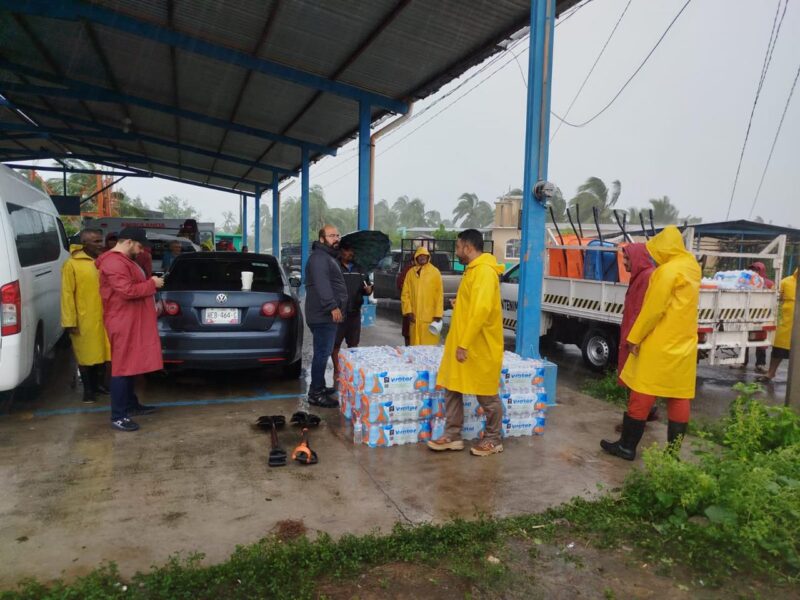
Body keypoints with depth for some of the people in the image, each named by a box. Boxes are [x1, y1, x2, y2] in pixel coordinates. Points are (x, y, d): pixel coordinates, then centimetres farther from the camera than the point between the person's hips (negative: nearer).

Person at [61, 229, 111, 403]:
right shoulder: (72, 264, -9)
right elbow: (67, 294, -10)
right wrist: (70, 321, -13)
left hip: (104, 317, 5)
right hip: (84, 320, -5)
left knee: (102, 352, 14)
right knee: (86, 355, 6)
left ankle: (100, 384, 29)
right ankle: (88, 390, 18)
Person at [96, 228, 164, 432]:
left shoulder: (123, 260, 17)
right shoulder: (114, 263, -18)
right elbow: (127, 291, -26)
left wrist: (150, 284, 11)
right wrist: (152, 283, -16)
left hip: (131, 321, 11)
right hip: (123, 323, -11)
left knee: (130, 365, 17)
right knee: (122, 367, -7)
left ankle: (131, 404, 28)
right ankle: (118, 416, -2)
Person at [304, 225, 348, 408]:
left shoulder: (328, 256, 24)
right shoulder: (319, 257, -12)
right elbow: (322, 284, -25)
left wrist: (334, 308, 29)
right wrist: (333, 307, -31)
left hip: (327, 315, 11)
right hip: (323, 315, -11)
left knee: (323, 353, 16)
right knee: (322, 353, -10)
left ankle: (319, 387, 26)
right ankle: (315, 394, -6)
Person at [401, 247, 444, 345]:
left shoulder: (435, 272, 0)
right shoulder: (411, 272, 7)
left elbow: (439, 294, -2)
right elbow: (405, 293, 7)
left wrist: (438, 314, -7)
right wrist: (408, 311, -3)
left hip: (430, 317, -2)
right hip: (414, 316, 3)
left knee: (429, 345, -2)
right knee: (415, 345, 6)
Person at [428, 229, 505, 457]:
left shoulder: (484, 271, -18)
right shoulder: (474, 270, 15)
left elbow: (481, 310, -27)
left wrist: (464, 344, -26)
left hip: (480, 348, -10)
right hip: (462, 344, 10)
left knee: (487, 396, 5)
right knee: (452, 390, 11)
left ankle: (493, 440, 19)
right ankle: (452, 436, 20)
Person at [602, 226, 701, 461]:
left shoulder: (667, 270, -15)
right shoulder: (692, 267, 10)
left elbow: (652, 310, -16)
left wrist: (634, 338, -10)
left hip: (660, 345, -8)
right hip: (684, 344, 8)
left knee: (642, 396, 0)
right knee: (679, 399, 8)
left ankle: (627, 446, 8)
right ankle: (673, 452, 14)